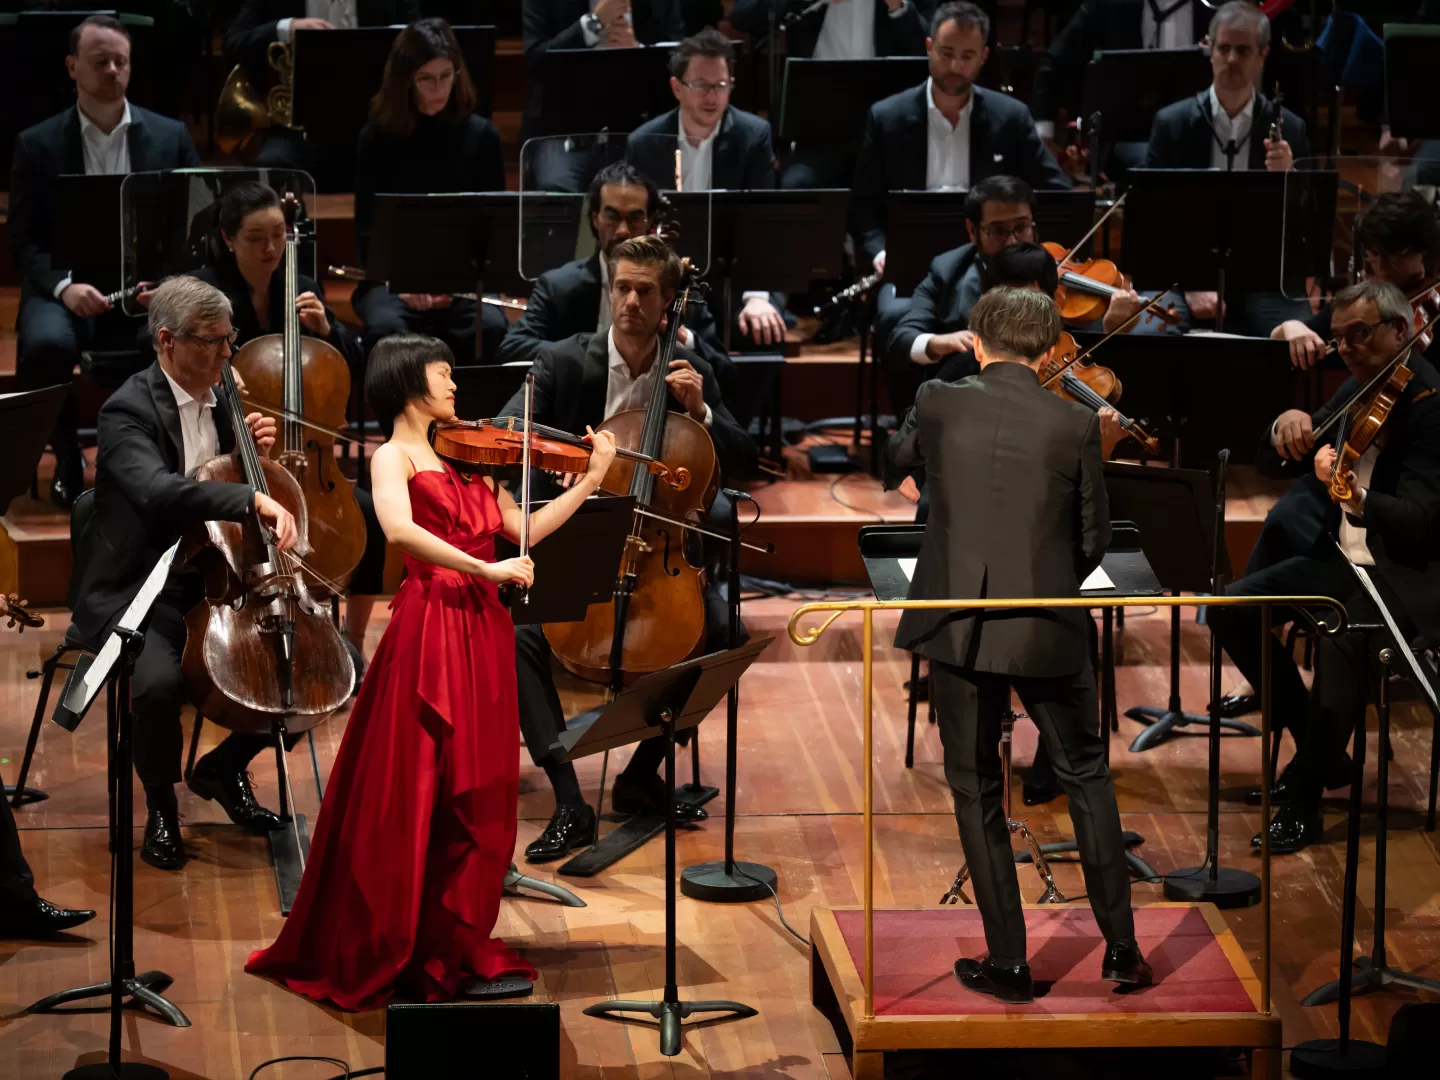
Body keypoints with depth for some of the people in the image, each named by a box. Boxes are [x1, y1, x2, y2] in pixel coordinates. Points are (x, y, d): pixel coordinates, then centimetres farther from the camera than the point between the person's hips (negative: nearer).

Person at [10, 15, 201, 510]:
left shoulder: (171, 137, 9)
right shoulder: (37, 144, 6)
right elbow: (25, 241, 3)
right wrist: (64, 286, -18)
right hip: (67, 287, -1)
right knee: (46, 343, -35)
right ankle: (67, 461, -8)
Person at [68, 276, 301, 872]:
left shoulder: (223, 401, 10)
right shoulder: (129, 411, -15)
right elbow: (160, 491, -35)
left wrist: (254, 449, 0)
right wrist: (255, 499, -46)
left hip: (213, 586, 7)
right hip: (137, 596, -7)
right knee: (159, 682, -36)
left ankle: (224, 768, 14)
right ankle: (161, 805, -6)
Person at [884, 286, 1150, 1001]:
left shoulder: (940, 404, -5)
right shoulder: (1075, 425, -6)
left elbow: (893, 460, 18)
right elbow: (1094, 537, 2)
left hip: (957, 626, 0)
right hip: (1049, 630, 0)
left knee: (976, 789, 10)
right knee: (1086, 778, 17)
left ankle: (1007, 963, 11)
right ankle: (1121, 948, 17)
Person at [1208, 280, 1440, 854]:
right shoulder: (1357, 390, 7)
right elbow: (1273, 461, 12)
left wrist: (1357, 498, -46)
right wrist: (1287, 426, -11)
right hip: (1343, 558, 9)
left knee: (1340, 636, -35)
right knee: (1231, 608, -4)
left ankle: (1305, 799, -18)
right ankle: (1319, 749, 11)